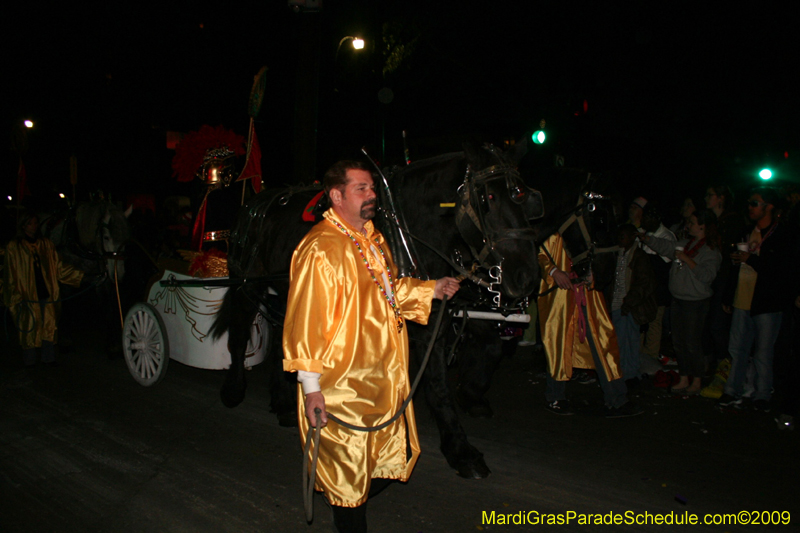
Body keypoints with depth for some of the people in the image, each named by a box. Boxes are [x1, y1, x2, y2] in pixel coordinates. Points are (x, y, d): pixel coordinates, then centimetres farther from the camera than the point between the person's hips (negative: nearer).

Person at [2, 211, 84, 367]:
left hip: (47, 293, 3)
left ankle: (49, 357, 15)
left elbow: (59, 267, 12)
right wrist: (15, 296, -6)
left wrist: (80, 276, 6)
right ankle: (29, 359, 16)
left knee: (49, 325, 4)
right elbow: (11, 275, 1)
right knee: (29, 326, 2)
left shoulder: (46, 245, 10)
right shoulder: (14, 247, 1)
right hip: (27, 295, -3)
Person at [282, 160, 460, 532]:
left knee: (393, 457, 20)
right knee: (349, 471, 8)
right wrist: (311, 386, -21)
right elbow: (305, 322, -21)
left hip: (383, 379, 9)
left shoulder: (373, 240, 10)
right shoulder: (319, 249, -19)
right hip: (341, 388, -9)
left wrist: (431, 290, 11)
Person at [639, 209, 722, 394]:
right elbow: (664, 246, 18)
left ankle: (697, 382, 15)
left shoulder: (711, 251, -13)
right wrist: (643, 237, 12)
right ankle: (683, 379, 24)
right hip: (677, 299, 8)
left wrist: (687, 259, -22)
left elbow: (707, 275, -25)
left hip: (695, 302, -8)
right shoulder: (684, 243, 10)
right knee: (678, 342, 13)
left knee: (692, 344, 0)